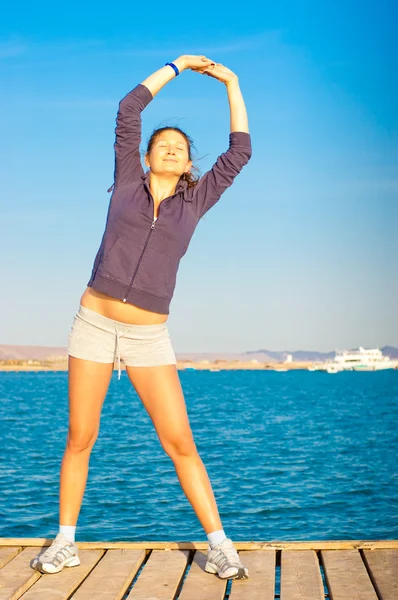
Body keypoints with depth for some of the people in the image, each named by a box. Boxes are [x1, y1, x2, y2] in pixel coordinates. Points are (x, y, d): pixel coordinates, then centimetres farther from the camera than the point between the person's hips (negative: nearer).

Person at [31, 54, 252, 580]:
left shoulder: (194, 202, 8)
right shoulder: (128, 183, 6)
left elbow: (239, 152, 8)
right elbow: (129, 109, 4)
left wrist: (231, 84, 12)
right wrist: (178, 65, 10)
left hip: (149, 338, 0)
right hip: (94, 325, 0)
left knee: (180, 443, -5)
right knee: (80, 439, 4)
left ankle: (220, 546, 0)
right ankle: (65, 543, 17)